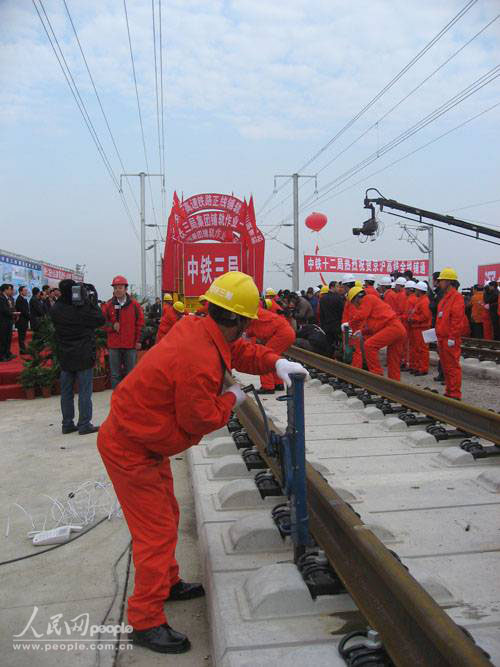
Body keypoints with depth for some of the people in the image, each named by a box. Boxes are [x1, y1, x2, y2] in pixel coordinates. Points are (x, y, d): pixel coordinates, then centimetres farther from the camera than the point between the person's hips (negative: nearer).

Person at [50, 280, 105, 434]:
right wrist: (91, 301, -3)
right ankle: (84, 424, 5)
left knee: (66, 391, 13)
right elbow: (100, 320, -7)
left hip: (64, 356, 5)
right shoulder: (83, 308, -17)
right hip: (84, 357, -5)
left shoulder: (55, 310, -4)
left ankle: (67, 424, 19)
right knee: (84, 391, 2)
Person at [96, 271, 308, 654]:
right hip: (130, 449, -10)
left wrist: (275, 362, -6)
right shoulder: (200, 361, -32)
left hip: (144, 439, 10)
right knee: (156, 530, 1)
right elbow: (200, 420, -23)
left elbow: (238, 350, 10)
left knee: (167, 516, 23)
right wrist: (232, 399, -7)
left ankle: (168, 583, 44)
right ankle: (146, 622, 16)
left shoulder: (198, 328, -4)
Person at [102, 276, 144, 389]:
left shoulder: (134, 304, 0)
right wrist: (112, 326, -12)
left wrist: (138, 340, -1)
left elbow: (140, 323, 3)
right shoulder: (108, 305, 2)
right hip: (114, 345, 1)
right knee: (115, 375, 7)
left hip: (131, 345, -1)